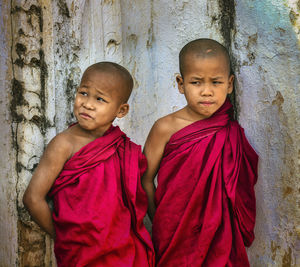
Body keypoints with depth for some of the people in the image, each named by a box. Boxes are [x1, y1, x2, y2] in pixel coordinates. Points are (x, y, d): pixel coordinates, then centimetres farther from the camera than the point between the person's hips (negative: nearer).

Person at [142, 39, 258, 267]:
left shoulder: (231, 132, -2)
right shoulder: (167, 128, -12)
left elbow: (241, 190, 6)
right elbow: (145, 179, -7)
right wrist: (157, 220, -5)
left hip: (220, 233, 3)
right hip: (175, 235, -2)